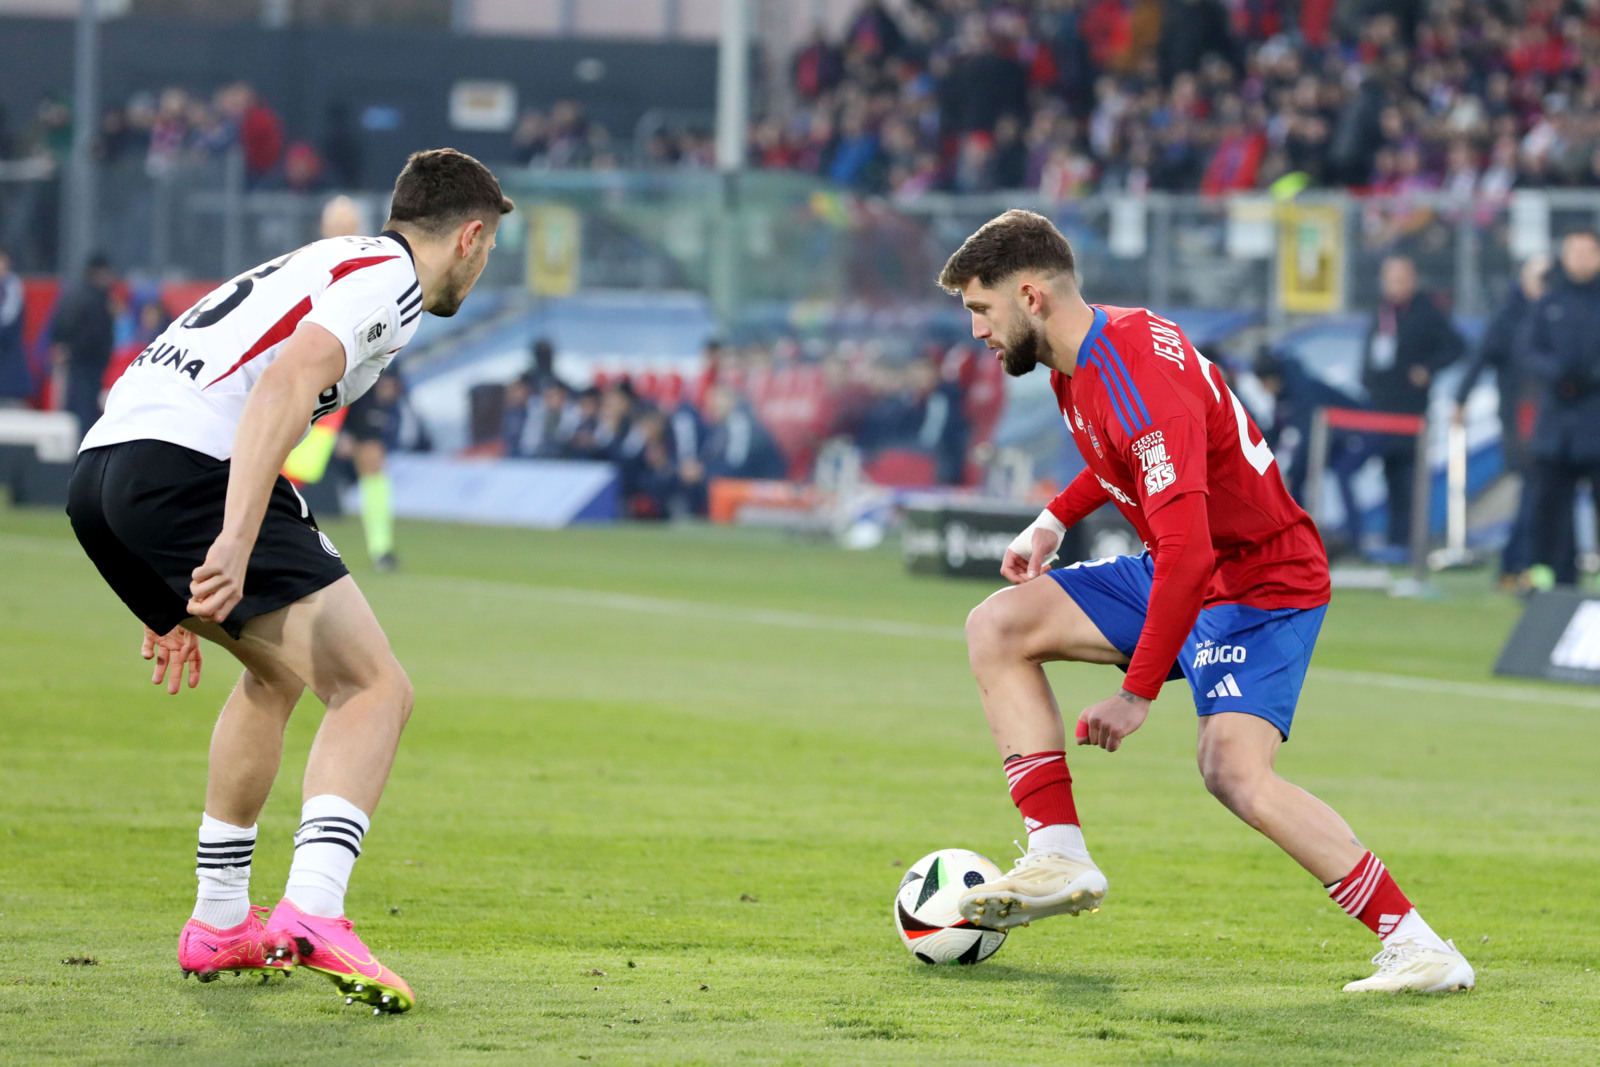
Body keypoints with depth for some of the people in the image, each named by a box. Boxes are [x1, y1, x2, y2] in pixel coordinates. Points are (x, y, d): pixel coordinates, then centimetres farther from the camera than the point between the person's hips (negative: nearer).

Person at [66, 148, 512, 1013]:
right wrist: (234, 547, -28)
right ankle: (312, 912, -27)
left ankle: (220, 922, 31)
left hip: (99, 466, 10)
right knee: (374, 689, -9)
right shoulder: (388, 278, 1)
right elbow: (286, 386, -18)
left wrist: (183, 600, 40)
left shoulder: (328, 263, 31)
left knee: (277, 673, 29)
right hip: (187, 466, -10)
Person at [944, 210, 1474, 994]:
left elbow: (1188, 556, -36)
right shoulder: (1078, 360, 1)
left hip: (1260, 583, -10)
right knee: (997, 627, 1)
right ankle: (1059, 858, -1)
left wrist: (1137, 695, -34)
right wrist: (1055, 520, 10)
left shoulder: (1137, 379, -29)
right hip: (1173, 575, 10)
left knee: (1234, 769, -28)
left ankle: (1417, 947, -23)